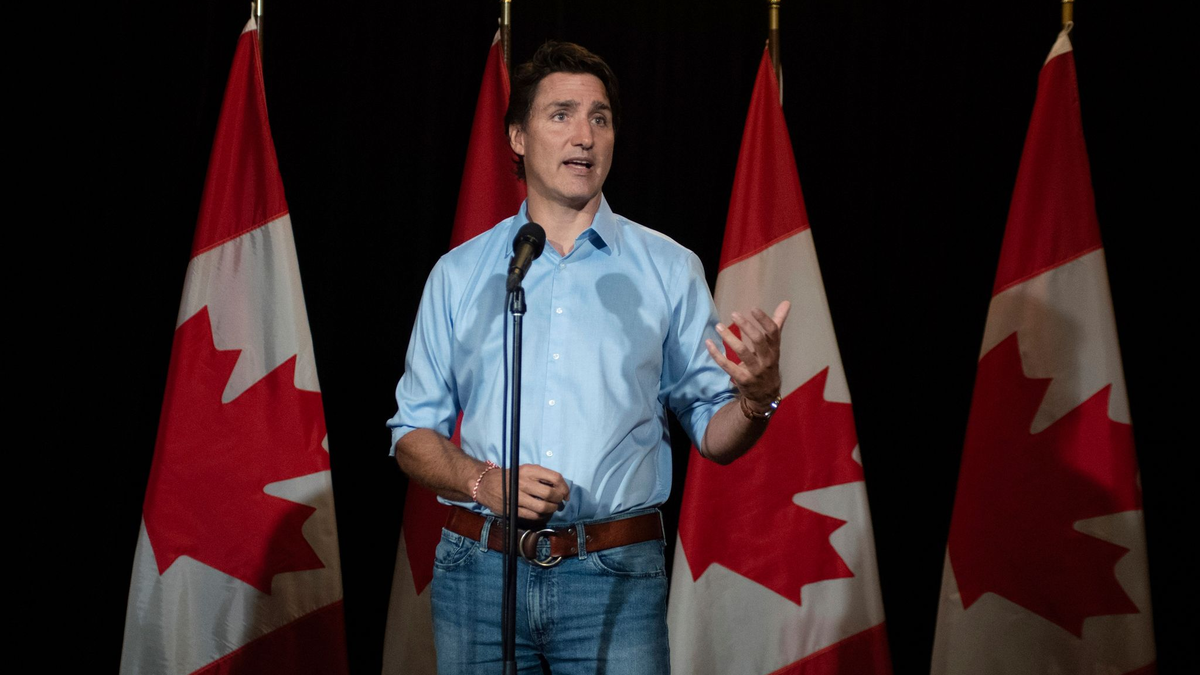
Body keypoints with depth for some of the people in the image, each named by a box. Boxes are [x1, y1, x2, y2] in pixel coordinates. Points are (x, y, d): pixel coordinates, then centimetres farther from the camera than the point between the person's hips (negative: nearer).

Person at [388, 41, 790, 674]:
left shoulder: (669, 270, 7)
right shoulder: (460, 273, 9)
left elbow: (714, 435, 6)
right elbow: (413, 434, 10)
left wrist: (756, 396, -16)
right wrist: (483, 482, -9)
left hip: (614, 579, -1)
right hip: (479, 571, 1)